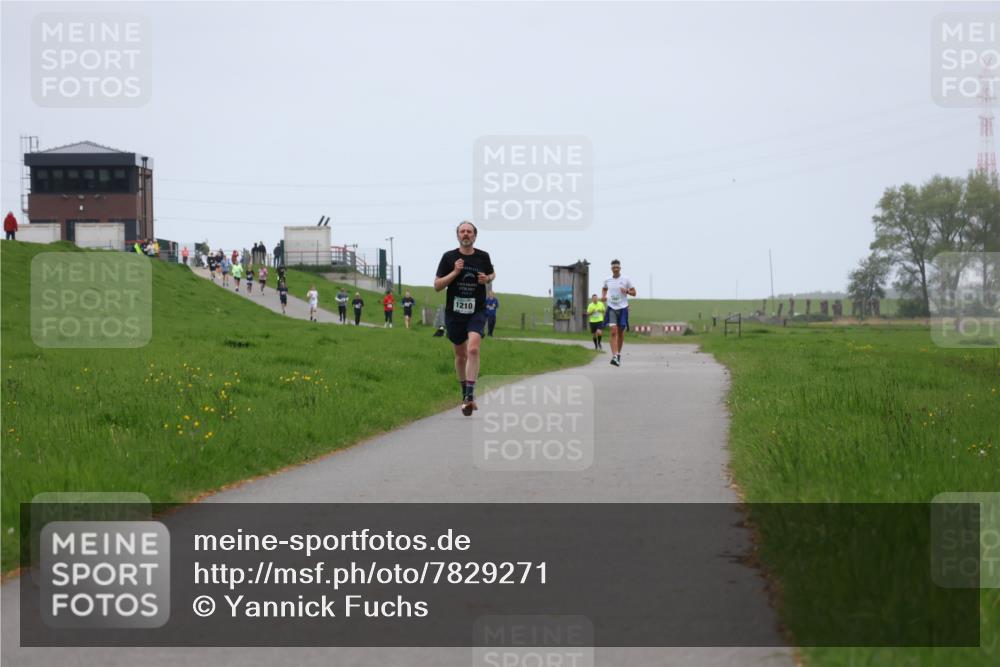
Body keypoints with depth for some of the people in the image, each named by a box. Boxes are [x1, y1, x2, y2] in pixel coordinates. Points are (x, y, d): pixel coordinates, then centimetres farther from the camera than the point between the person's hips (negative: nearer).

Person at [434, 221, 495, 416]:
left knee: (473, 349, -22)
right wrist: (454, 272, -16)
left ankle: (469, 396, -24)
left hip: (477, 311, -1)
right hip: (454, 312, 1)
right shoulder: (449, 257, -1)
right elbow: (437, 286, -3)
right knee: (460, 354, 13)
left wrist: (487, 279, -2)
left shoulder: (483, 256, 2)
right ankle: (466, 393, 33)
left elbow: (492, 274, 22)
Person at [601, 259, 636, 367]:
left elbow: (634, 293, 2)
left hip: (623, 308, 0)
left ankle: (619, 354, 29)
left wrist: (627, 291, -18)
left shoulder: (626, 279, -2)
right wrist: (603, 296, 5)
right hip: (611, 308, 0)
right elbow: (604, 288, 26)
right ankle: (614, 356, -23)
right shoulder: (607, 280, 4)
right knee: (613, 332, -15)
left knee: (621, 333, 8)